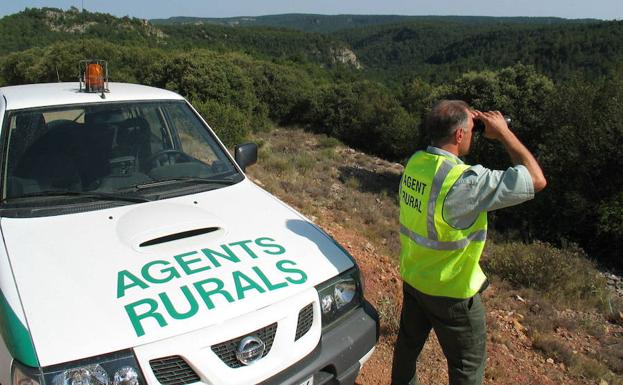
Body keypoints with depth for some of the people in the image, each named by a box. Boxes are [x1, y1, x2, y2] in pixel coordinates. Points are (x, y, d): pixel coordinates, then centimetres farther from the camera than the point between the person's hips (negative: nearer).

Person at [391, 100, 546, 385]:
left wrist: (466, 119, 2)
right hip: (450, 290, -7)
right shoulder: (465, 181, -31)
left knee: (409, 342, 27)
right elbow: (537, 180, -24)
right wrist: (504, 133, -15)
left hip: (411, 278, 7)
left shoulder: (415, 162, -8)